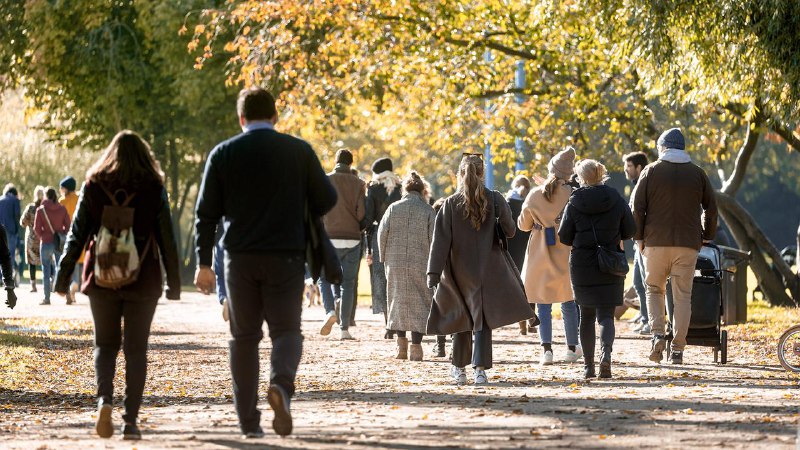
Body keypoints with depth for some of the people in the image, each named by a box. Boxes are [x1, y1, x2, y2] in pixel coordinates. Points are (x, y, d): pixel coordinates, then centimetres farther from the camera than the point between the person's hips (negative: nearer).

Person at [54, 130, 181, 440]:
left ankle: (104, 399, -11)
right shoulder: (153, 189, -2)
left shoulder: (93, 187, 0)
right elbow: (167, 239, -1)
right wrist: (174, 282, 6)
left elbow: (77, 234, 0)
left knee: (105, 344, 14)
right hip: (142, 281, -1)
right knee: (136, 349, 6)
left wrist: (63, 277, 5)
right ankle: (131, 420, 1)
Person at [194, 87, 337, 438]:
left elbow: (207, 212, 1)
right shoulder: (299, 151, -1)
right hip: (286, 256, -1)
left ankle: (248, 420, 5)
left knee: (244, 336, 8)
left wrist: (204, 262, 6)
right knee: (286, 329, 6)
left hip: (240, 257, 1)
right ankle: (281, 384, -24)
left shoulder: (223, 154, 2)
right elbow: (326, 201, 4)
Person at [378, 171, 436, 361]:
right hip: (421, 263, -2)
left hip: (395, 263, 2)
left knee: (399, 301, 13)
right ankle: (416, 345, -4)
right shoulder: (427, 211, -3)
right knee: (419, 303, 3)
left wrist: (384, 257, 14)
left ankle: (401, 342, 8)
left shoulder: (393, 208, 3)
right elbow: (434, 238, -5)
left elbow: (382, 233, 2)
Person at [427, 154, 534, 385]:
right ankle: (480, 368, -13)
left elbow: (441, 241, -9)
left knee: (463, 314, 16)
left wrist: (434, 273, -10)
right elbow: (510, 231, 1)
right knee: (483, 317, 1)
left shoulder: (451, 204, -6)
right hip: (488, 270, -1)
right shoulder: (495, 200, -7)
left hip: (460, 270, 1)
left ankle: (459, 367, 21)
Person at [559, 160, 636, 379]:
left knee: (586, 315, 12)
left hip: (581, 266, 0)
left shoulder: (574, 204, -5)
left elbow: (564, 237, -2)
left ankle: (588, 364, 11)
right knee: (606, 314, 1)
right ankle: (606, 352, -27)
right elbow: (629, 231, 3)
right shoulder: (616, 201, -3)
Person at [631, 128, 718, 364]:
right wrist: (706, 236, 17)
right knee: (682, 296, 4)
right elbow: (711, 208, 9)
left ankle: (657, 334, -8)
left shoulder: (651, 171, 2)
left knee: (654, 289, 14)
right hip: (688, 243, 1)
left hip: (656, 241, -1)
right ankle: (678, 349, 0)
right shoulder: (697, 174, 8)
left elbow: (637, 207, -1)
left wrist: (639, 237, 5)